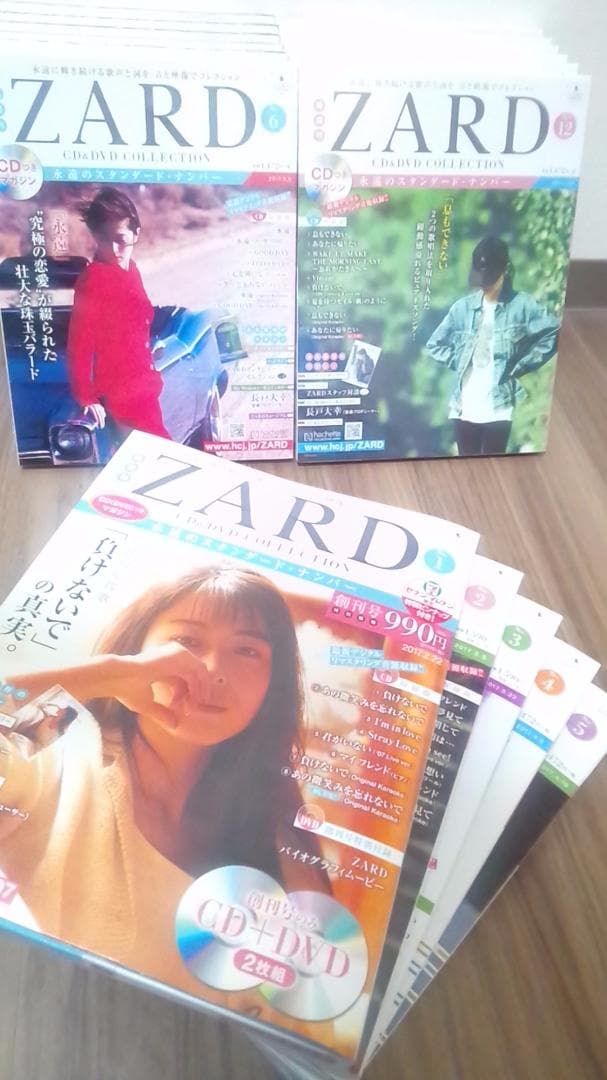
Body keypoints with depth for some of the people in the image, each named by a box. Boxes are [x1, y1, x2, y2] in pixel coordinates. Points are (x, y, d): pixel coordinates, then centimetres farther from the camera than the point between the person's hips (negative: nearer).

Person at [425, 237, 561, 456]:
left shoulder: (522, 305, -2)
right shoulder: (462, 307, 6)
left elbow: (554, 333, -8)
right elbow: (434, 344, 14)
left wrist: (520, 367, -8)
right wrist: (459, 363, 1)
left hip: (498, 407, -3)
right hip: (465, 406, 3)